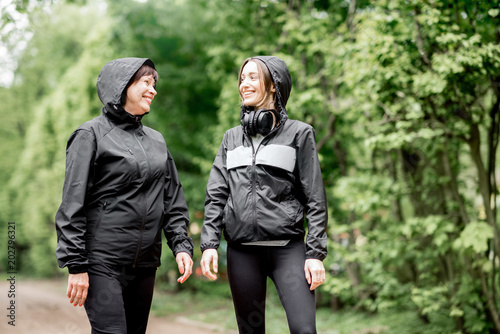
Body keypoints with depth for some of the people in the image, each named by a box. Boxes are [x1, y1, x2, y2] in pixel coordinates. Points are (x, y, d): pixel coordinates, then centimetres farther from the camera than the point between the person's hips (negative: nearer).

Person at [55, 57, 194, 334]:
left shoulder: (156, 140, 16)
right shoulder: (91, 134, -3)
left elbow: (173, 200, 16)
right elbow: (72, 205, -7)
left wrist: (181, 244, 3)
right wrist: (76, 265, -12)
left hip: (145, 264, 6)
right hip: (103, 262, -6)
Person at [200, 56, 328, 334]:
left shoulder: (298, 133, 2)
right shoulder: (232, 138, 14)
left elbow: (315, 198, 0)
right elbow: (216, 195, 11)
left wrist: (316, 253, -7)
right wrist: (209, 244, -1)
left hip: (287, 248, -3)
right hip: (242, 250, 4)